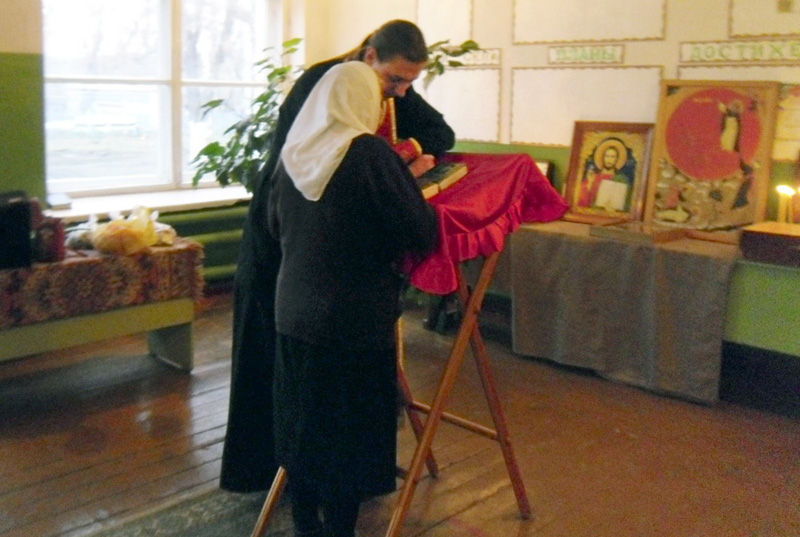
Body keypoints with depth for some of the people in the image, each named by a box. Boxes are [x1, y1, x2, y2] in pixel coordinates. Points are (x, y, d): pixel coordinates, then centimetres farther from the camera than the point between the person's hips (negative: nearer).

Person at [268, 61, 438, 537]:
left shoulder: (292, 153, 4)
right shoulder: (370, 152, -15)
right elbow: (420, 230, -15)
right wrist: (418, 189, 5)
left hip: (294, 312, 6)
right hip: (355, 319, -6)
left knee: (302, 422, 16)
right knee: (351, 430, 8)